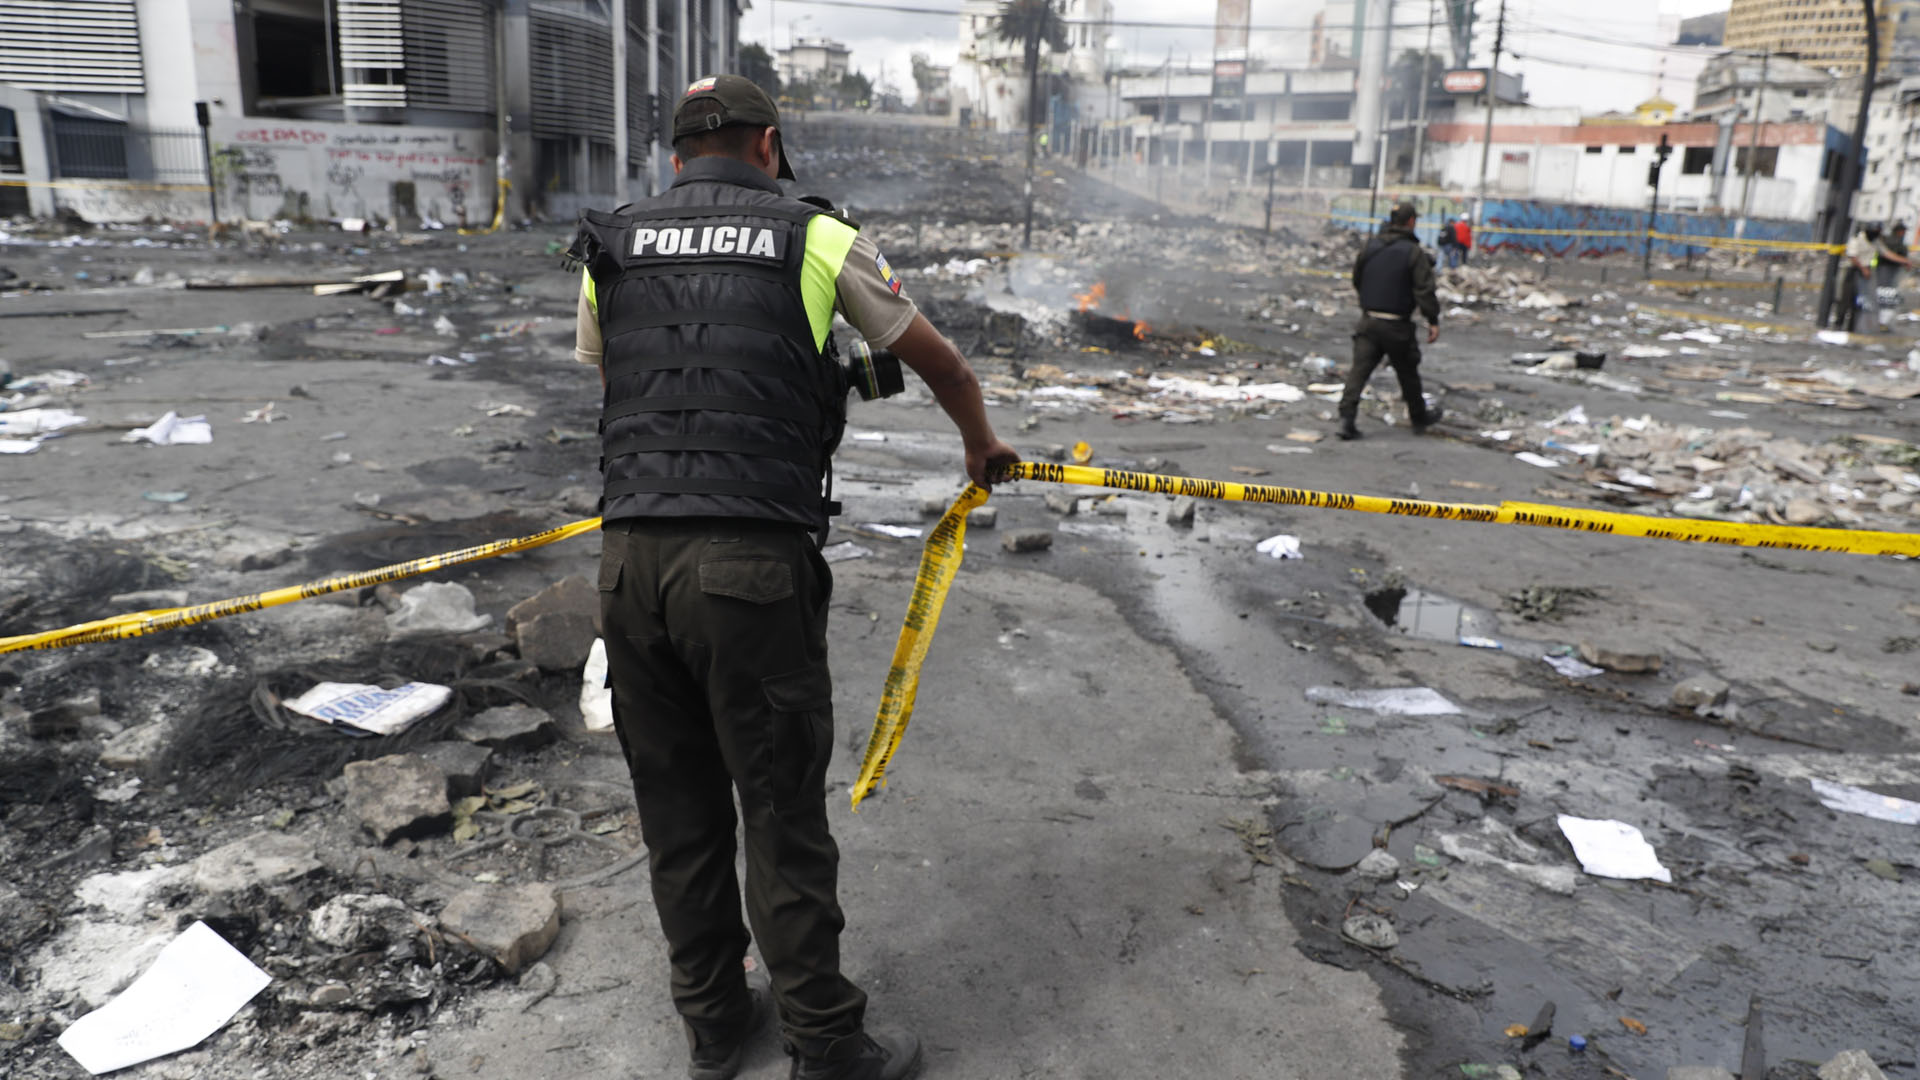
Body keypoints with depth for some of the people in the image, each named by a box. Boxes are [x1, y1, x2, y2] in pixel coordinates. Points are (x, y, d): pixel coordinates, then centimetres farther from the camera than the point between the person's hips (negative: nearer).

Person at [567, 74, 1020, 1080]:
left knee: (676, 811, 16)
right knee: (783, 816, 7)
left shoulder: (608, 250, 14)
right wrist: (980, 443, 38)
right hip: (753, 565, -3)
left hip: (629, 560, 4)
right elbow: (942, 365, 18)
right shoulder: (817, 239, 7)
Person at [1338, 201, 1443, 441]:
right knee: (1408, 372, 13)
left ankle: (1347, 416, -17)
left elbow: (1356, 280, 17)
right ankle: (1419, 417, 30)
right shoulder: (1414, 252, -9)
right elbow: (1424, 290, -13)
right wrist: (1433, 321, -10)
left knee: (1359, 369, -2)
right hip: (1397, 325, -3)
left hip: (1368, 321, 3)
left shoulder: (1370, 246, 6)